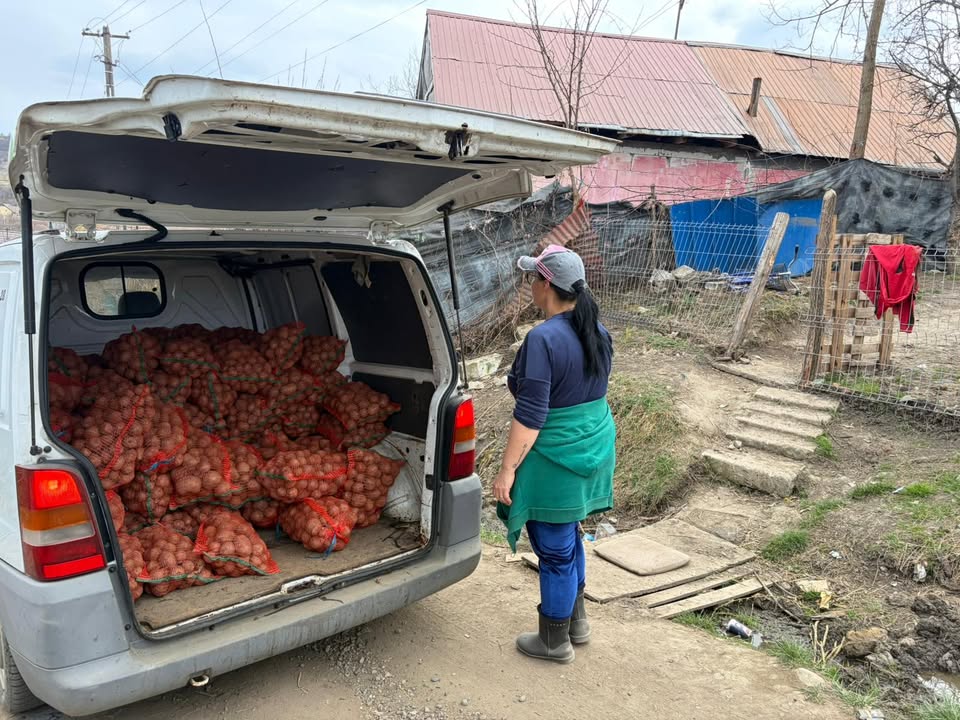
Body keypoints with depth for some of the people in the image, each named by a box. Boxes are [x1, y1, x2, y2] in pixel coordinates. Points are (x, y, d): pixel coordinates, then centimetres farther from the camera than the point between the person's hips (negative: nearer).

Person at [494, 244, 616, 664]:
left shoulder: (543, 339, -23)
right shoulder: (597, 332, 3)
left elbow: (530, 416, -24)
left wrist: (508, 469, -17)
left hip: (556, 459, -9)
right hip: (595, 448, 9)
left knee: (554, 552, 7)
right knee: (569, 541, 24)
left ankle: (554, 642, 25)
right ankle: (576, 622, 40)